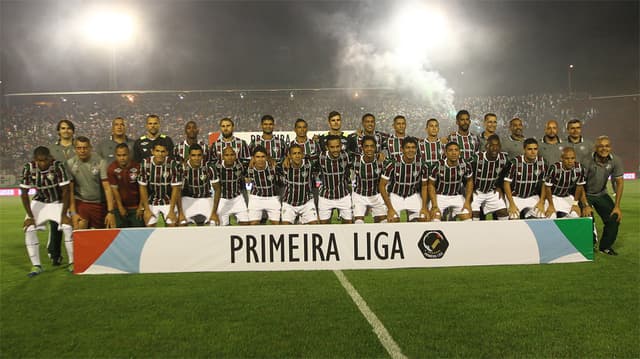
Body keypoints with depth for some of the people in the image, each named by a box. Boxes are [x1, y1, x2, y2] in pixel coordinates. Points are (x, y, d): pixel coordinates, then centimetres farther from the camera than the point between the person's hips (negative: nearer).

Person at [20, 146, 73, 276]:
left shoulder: (58, 166, -24)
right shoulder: (28, 168, -18)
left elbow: (65, 191, -20)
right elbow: (24, 193, -10)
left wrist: (63, 214, -21)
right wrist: (30, 216, -13)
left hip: (59, 202, -2)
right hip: (39, 202, 2)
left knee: (68, 228, -17)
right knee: (29, 229, -10)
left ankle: (72, 262, -1)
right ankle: (36, 265, 2)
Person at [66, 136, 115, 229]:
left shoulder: (100, 162, -10)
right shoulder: (70, 164, -5)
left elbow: (107, 188, -14)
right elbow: (70, 190, -3)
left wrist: (111, 212, -21)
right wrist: (73, 212, -9)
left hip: (98, 203, 0)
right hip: (80, 202, 1)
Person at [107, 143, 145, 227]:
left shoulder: (137, 167, -12)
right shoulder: (111, 168, -8)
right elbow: (114, 189, -5)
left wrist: (141, 207, -6)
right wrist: (120, 207, -4)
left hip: (136, 207, -1)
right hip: (121, 207, 1)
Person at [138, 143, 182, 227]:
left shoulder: (174, 164, -18)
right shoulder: (145, 163, -13)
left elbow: (175, 188, -12)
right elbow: (143, 187, -6)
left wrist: (171, 211, -13)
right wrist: (146, 209, -7)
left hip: (168, 200, -1)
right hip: (151, 201, 1)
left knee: (172, 225, -10)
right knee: (149, 226, -7)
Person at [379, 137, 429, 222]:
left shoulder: (421, 165, -13)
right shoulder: (392, 164, -21)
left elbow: (424, 186, 1)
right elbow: (382, 186, -14)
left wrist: (424, 207, -8)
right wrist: (390, 208, -18)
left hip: (413, 196, 3)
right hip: (395, 195, -3)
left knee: (424, 218, -12)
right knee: (393, 219, -23)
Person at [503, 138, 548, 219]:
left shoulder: (542, 163, -7)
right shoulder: (515, 162, -16)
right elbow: (507, 183, -11)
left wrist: (541, 202, -5)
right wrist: (511, 204, -16)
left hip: (533, 197, 3)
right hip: (515, 197, -3)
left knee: (541, 216, -16)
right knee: (514, 218, -24)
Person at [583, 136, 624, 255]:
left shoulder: (616, 160, -13)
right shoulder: (587, 161, -24)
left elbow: (619, 183, -6)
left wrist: (617, 206, -9)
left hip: (601, 194, 4)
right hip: (585, 194, -4)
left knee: (614, 217, -7)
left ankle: (605, 246, 13)